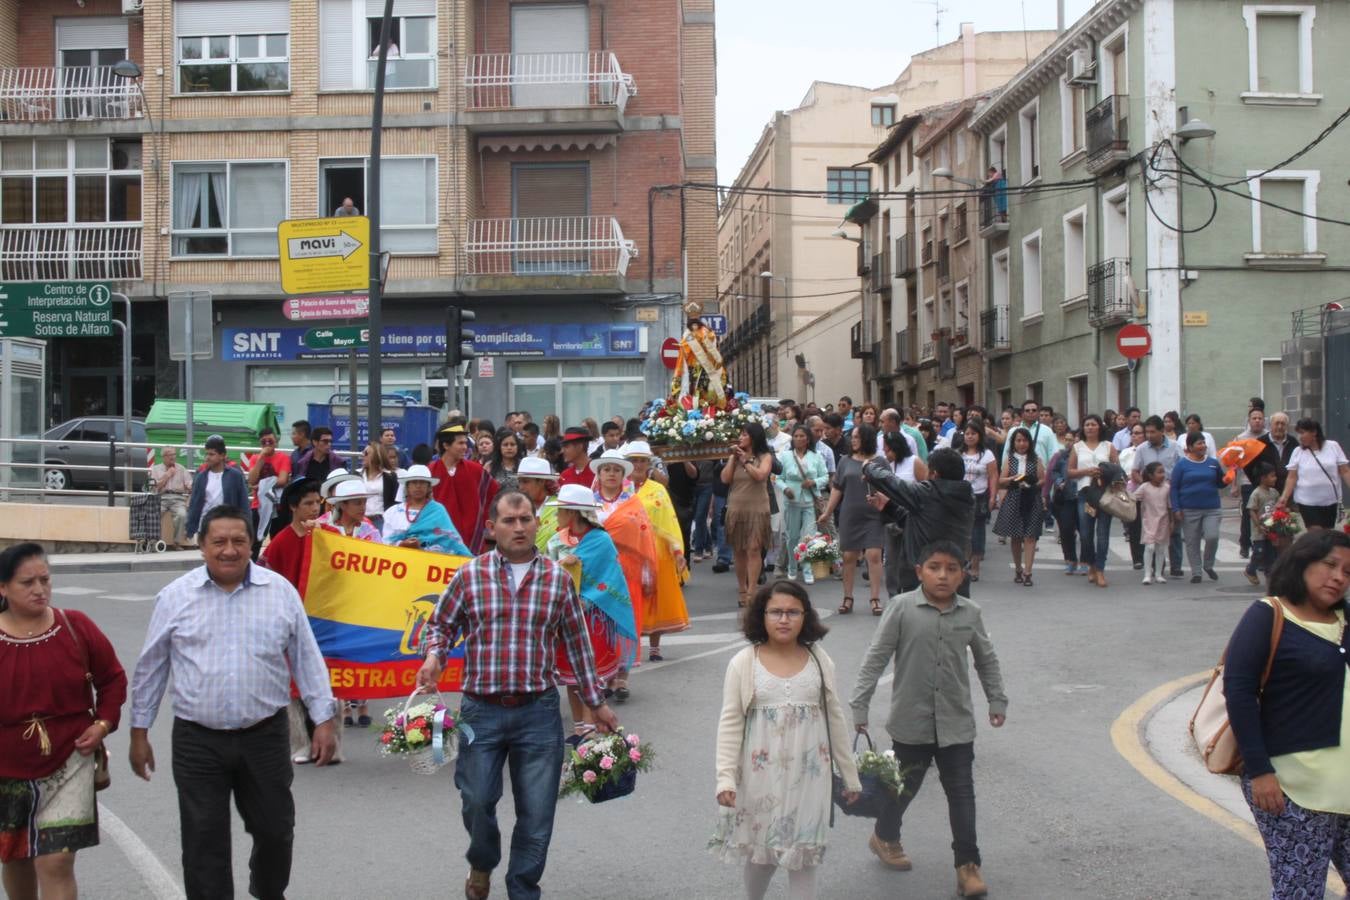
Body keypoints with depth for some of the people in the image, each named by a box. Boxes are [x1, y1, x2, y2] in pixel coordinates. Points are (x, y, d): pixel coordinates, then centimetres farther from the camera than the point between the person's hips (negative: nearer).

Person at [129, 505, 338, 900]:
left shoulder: (280, 591, 0)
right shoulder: (176, 596, -1)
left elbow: (307, 659, 4)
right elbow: (150, 669, 7)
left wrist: (324, 720, 0)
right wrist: (139, 732, 7)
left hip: (266, 735, 1)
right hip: (197, 741, -1)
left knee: (275, 830, 12)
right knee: (204, 841, 4)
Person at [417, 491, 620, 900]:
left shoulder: (558, 578, 4)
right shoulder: (469, 575, 0)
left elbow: (576, 642, 11)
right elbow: (441, 624, 11)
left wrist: (596, 702, 14)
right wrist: (434, 656, -11)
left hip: (539, 712, 1)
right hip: (481, 710, -1)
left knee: (536, 812, 4)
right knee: (477, 800, 0)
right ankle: (482, 863, 33)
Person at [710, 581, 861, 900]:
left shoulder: (819, 660, 1)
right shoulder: (743, 663, -6)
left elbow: (835, 718, 7)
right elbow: (730, 724, -6)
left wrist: (850, 774, 10)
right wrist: (726, 778, -14)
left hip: (807, 773, 1)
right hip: (762, 774, -1)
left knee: (802, 853, 6)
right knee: (760, 849, 11)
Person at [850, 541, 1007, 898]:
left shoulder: (970, 613, -1)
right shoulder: (902, 608, -11)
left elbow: (986, 660, 14)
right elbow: (876, 657, -9)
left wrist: (997, 701, 15)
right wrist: (860, 705, -11)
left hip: (957, 722, 2)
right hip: (911, 721, -2)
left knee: (961, 792, 3)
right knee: (905, 784, 16)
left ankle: (967, 864, 11)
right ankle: (885, 836, 42)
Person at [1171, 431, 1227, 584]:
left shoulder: (1213, 463, 6)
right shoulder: (1182, 464, -1)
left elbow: (1221, 483, 12)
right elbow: (1174, 488, -1)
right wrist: (1176, 509, -7)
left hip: (1212, 508, 1)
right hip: (1190, 510, -1)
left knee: (1212, 537, -11)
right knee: (1192, 542, 5)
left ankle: (1208, 565, 14)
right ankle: (1196, 572, 17)